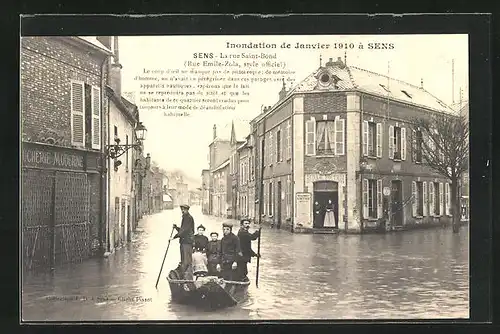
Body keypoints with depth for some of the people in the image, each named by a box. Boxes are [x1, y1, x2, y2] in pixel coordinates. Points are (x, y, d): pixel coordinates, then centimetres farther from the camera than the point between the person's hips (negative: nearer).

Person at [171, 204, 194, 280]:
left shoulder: (189, 218, -9)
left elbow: (184, 230, -18)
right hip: (183, 241, 10)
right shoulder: (184, 218, 21)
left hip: (187, 242, -10)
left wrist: (175, 236, -19)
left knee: (187, 261, -11)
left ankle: (188, 278, -12)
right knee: (183, 261, 11)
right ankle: (184, 277, 15)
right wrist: (176, 227, 7)